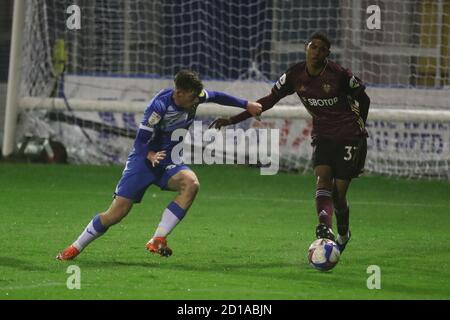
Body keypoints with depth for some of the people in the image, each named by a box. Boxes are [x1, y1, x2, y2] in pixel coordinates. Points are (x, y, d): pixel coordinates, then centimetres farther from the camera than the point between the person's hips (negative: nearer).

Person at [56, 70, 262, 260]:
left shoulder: (194, 96, -9)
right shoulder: (159, 106, -26)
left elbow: (216, 97, 13)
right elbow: (141, 140, -20)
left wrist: (246, 105, 18)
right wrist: (151, 156, -38)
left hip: (168, 162, 5)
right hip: (144, 159, -5)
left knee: (191, 183, -29)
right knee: (117, 213, -10)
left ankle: (158, 240, -27)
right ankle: (75, 248, 12)